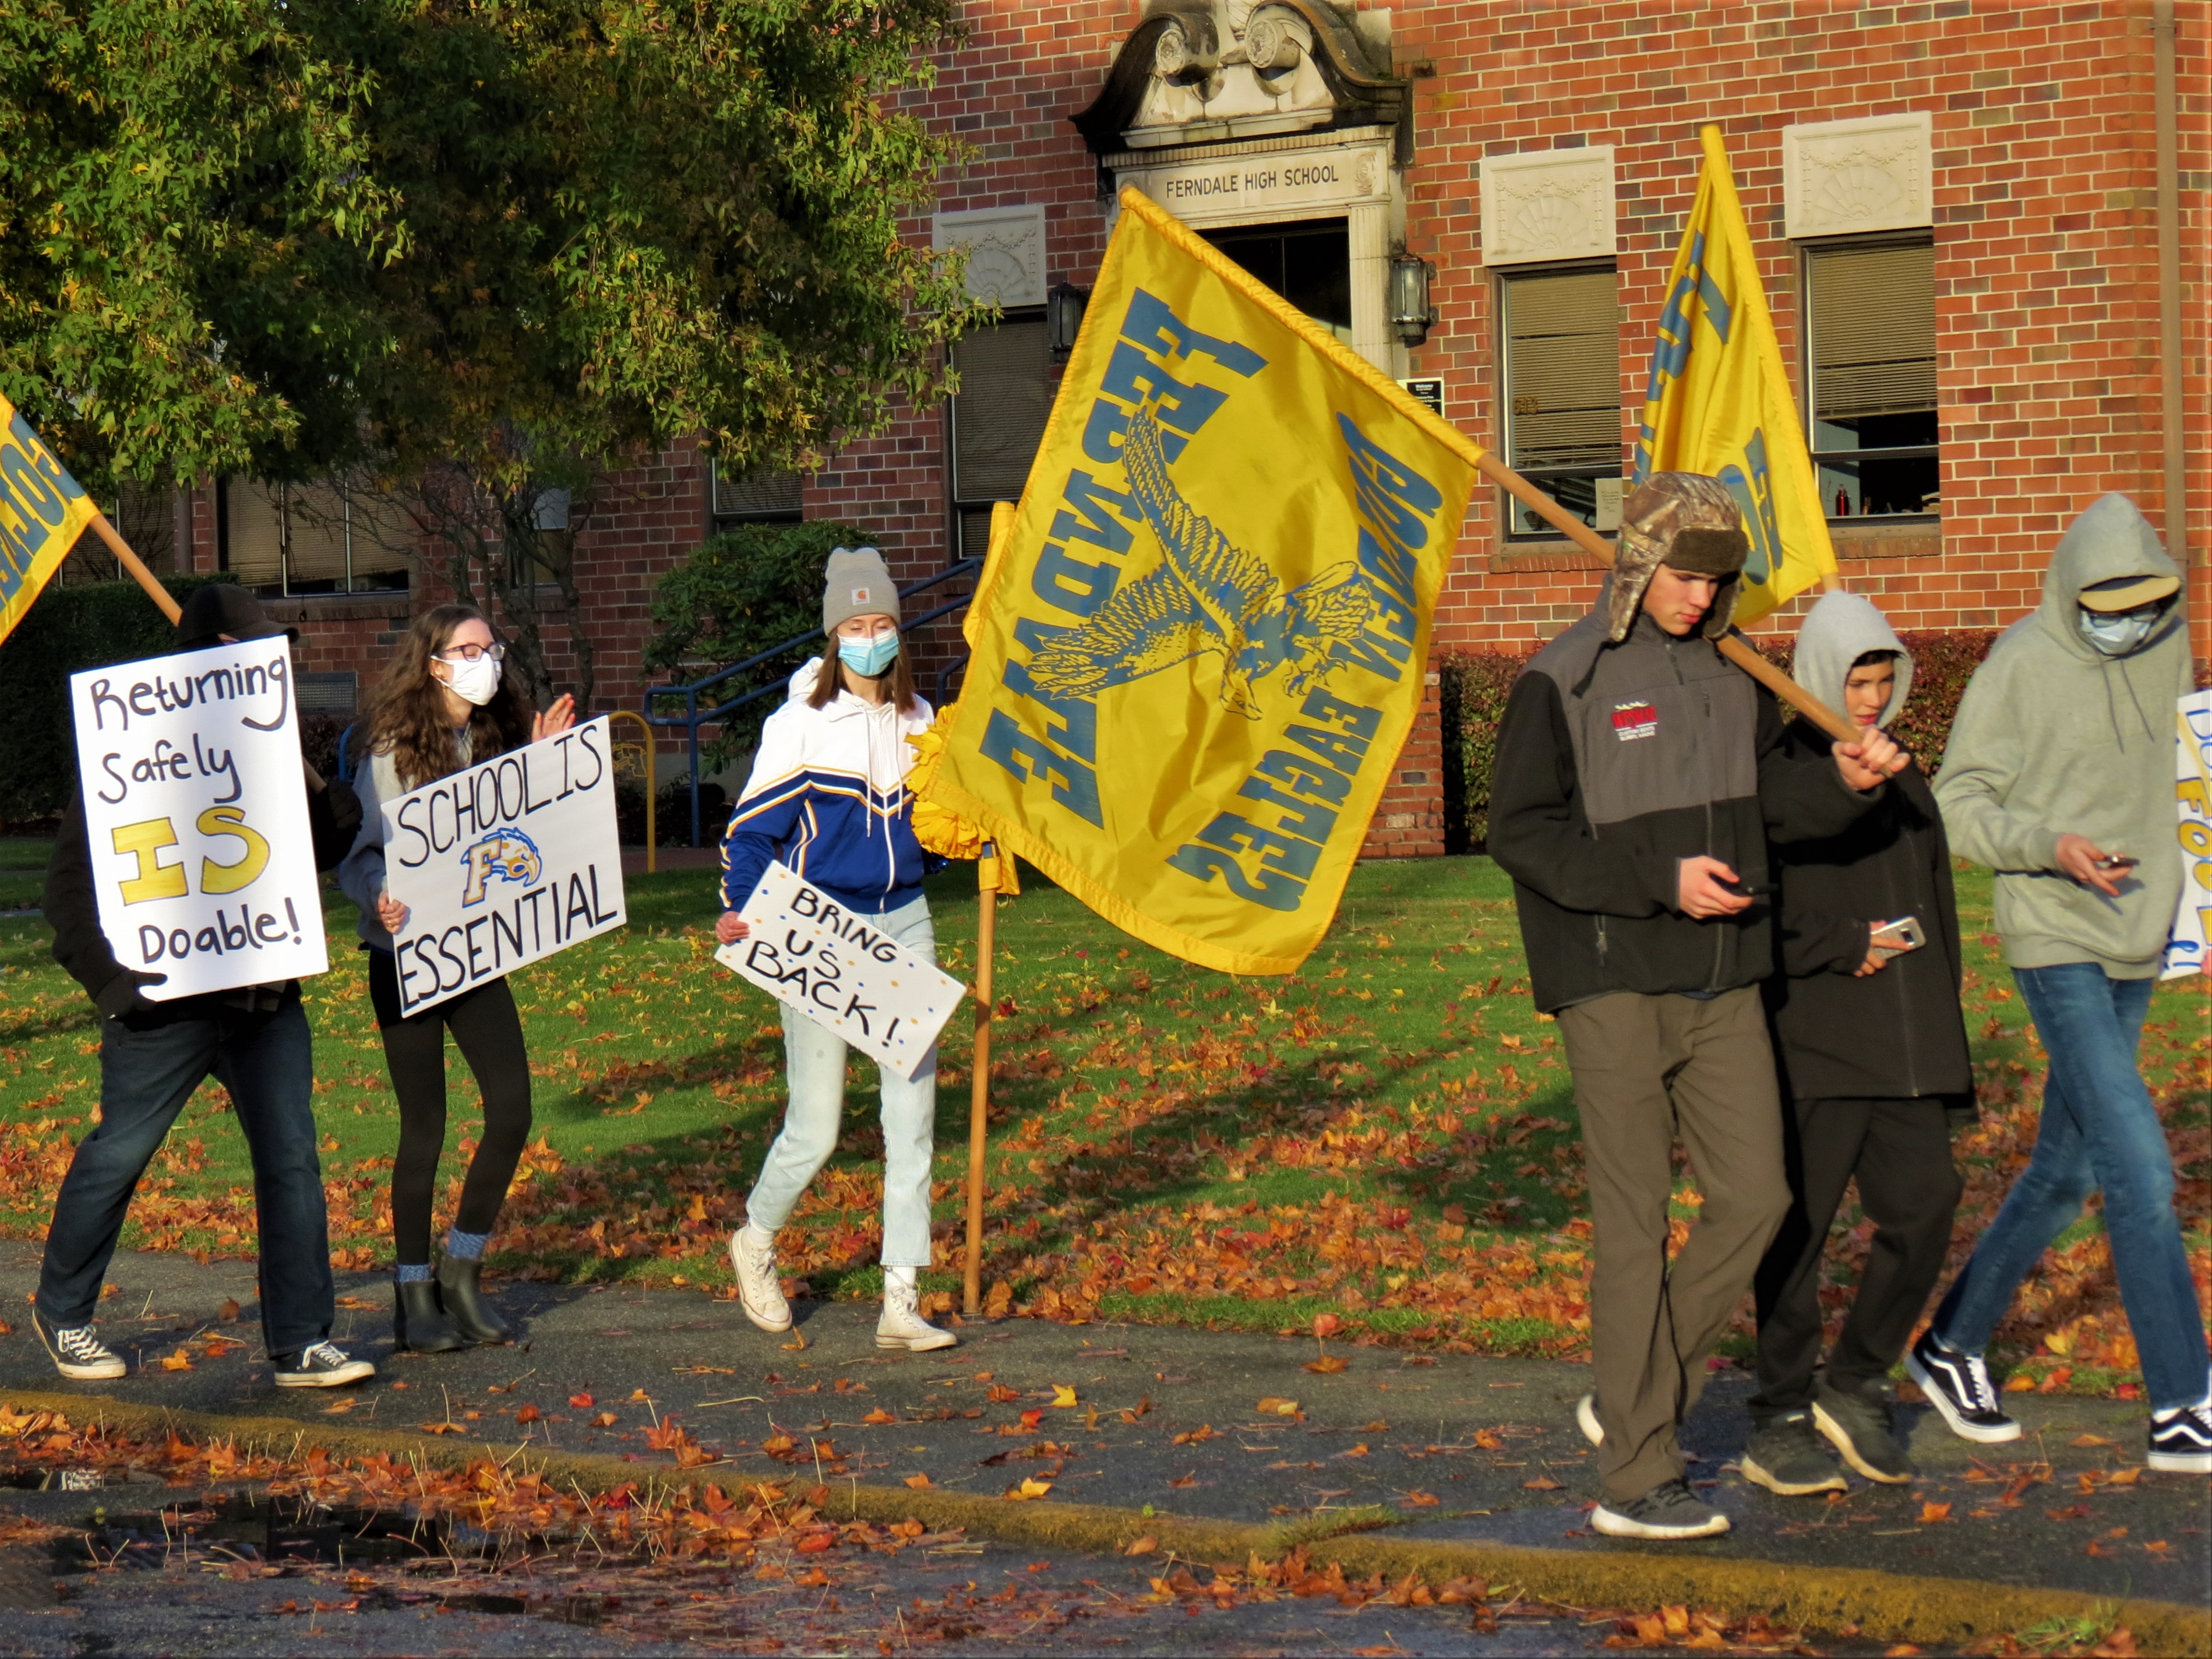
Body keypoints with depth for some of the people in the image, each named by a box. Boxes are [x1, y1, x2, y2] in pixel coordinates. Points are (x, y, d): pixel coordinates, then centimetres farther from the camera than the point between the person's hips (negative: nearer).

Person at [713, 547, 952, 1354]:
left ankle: (900, 1303, 4)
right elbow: (752, 826, -5)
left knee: (912, 1114, -1)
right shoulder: (800, 723, -6)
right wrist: (739, 911, -18)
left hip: (903, 924, 5)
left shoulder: (917, 719, 9)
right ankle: (755, 1241, 28)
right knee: (815, 1129, -2)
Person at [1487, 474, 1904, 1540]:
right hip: (1613, 984, -6)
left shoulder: (1731, 677, 12)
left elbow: (1769, 796, 16)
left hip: (1723, 984, 6)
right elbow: (1520, 831, -11)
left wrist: (1843, 781, -5)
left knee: (1756, 1196, 2)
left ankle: (1634, 1401, 19)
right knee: (1635, 1223, -3)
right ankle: (1634, 1481, 4)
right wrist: (1660, 879, -18)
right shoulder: (1562, 684, -7)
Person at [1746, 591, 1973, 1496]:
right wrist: (1841, 946, -13)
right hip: (1811, 1046, -6)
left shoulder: (1905, 783, 18)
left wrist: (1944, 1044, 18)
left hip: (1906, 1048, 6)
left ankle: (1853, 1388, 17)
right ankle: (1780, 1423, 11)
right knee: (1798, 1229, -1)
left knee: (1923, 1209, -2)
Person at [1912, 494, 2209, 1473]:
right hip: (2054, 941, -7)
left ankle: (1953, 1345, 28)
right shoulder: (2021, 667, -11)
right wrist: (2051, 846, -24)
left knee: (2067, 1168, 13)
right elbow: (1957, 806, -8)